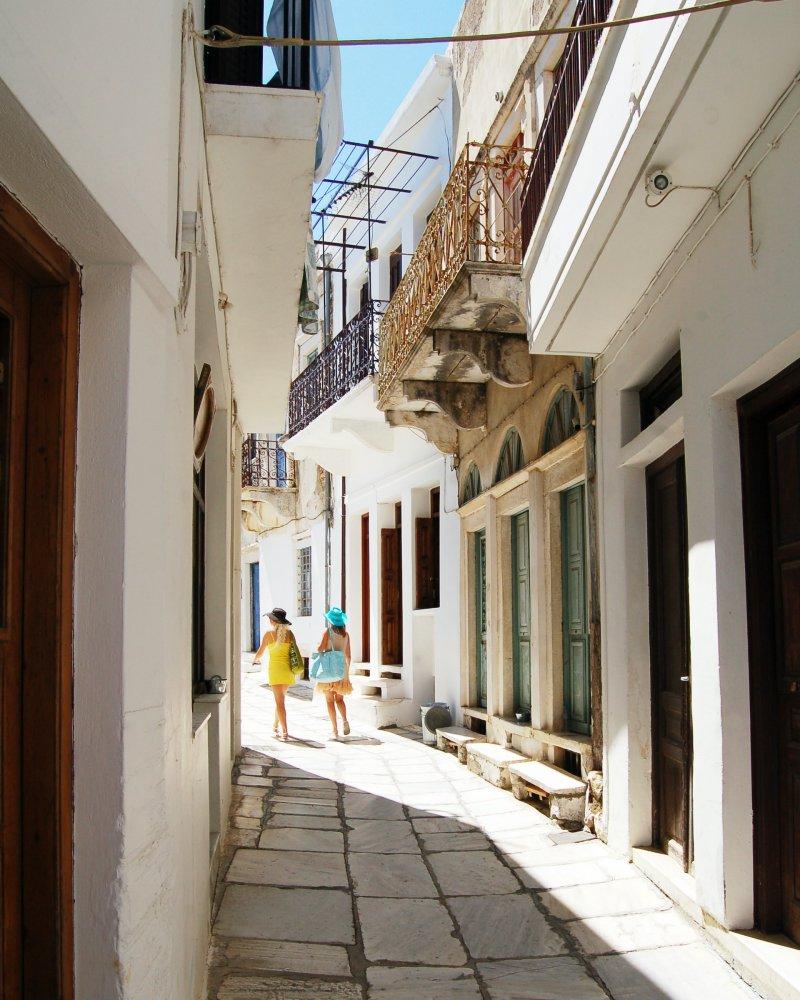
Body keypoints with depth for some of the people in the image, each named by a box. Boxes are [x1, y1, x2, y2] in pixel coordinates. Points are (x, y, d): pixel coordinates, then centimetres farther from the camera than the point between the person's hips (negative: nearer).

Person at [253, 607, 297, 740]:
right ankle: (276, 727, 33)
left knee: (280, 701, -4)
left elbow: (260, 652, 5)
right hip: (288, 669, 4)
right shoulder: (290, 633, 4)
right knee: (280, 698, 21)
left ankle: (285, 732, -11)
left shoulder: (269, 634, -5)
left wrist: (255, 660, 27)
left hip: (275, 669, -4)